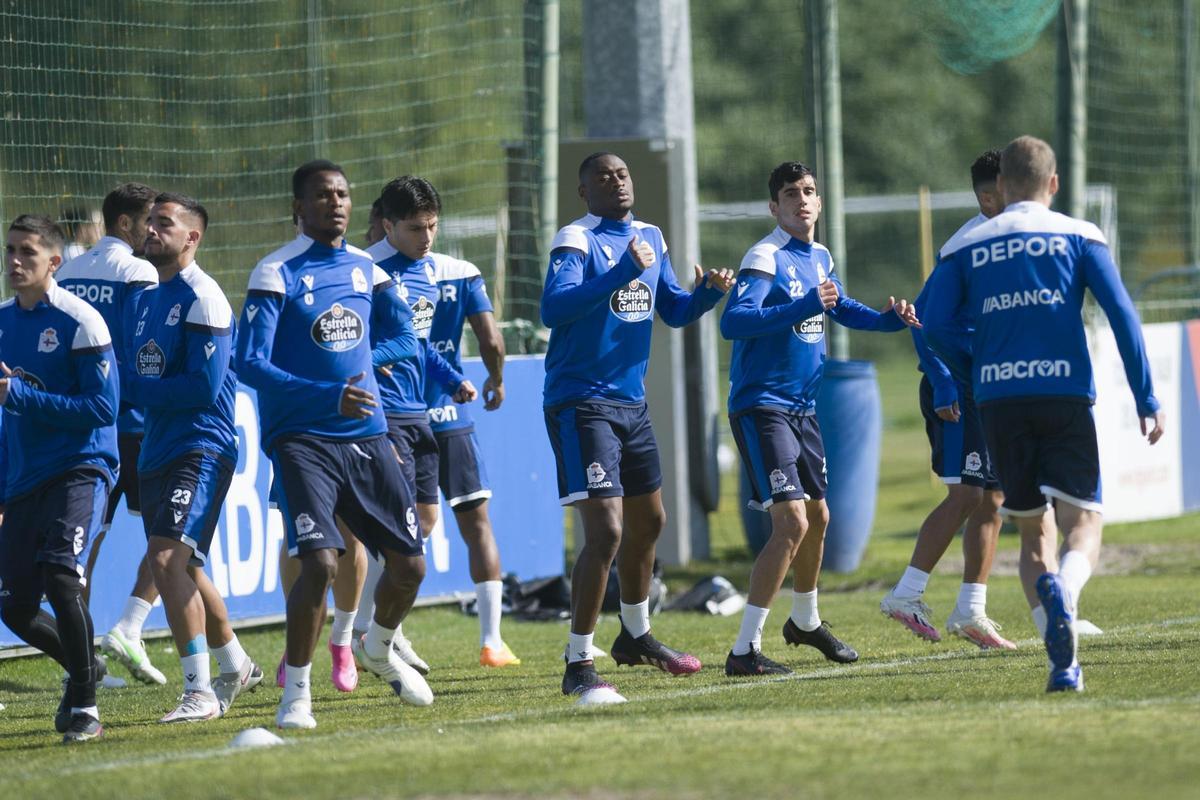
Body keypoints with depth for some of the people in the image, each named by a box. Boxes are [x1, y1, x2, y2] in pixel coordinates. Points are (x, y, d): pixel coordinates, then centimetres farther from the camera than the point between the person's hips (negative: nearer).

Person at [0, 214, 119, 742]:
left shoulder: (79, 322, -10)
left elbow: (102, 408, -16)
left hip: (80, 468, -7)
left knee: (60, 577, -24)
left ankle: (83, 706, -11)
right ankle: (81, 669, 34)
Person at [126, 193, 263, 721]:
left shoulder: (202, 299, -12)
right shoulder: (149, 300, 16)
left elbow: (203, 387, -19)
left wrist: (135, 388, -12)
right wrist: (134, 393, -2)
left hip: (201, 447, -10)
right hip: (158, 451, 10)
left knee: (167, 557, -22)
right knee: (182, 568, 18)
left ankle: (200, 692, -20)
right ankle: (235, 667, 38)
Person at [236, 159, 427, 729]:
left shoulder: (365, 269, 10)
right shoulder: (277, 274, -8)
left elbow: (404, 338, 19)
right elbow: (249, 363, -16)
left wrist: (365, 361, -2)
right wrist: (328, 395, -26)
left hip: (367, 437, 6)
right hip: (303, 440, -6)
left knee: (409, 564, 7)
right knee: (320, 563, -20)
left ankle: (378, 649, 37)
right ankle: (296, 692, -4)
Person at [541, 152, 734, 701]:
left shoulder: (650, 238, 11)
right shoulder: (578, 241, -13)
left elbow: (673, 311, 20)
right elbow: (553, 308, -29)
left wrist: (708, 292, 0)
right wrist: (623, 273, -35)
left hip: (631, 403, 8)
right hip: (581, 403, -8)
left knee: (648, 522, 21)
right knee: (605, 532, -16)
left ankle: (635, 636, 41)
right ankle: (578, 666, -12)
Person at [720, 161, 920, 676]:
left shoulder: (819, 258, 10)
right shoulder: (766, 257, -16)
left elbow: (841, 309, 30)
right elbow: (732, 322, -30)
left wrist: (886, 319, 12)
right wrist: (802, 307, -38)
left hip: (800, 409, 9)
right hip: (761, 407, -9)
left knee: (817, 516, 20)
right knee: (791, 522, -17)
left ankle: (805, 622, 44)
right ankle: (744, 650, -16)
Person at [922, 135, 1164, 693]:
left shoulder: (965, 248, 10)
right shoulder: (1079, 237, 6)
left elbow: (936, 327, 1)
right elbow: (1122, 314, -3)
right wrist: (1147, 401, -2)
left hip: (999, 401, 2)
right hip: (1065, 395, -2)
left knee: (1031, 531, 14)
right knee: (1083, 524, -3)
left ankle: (1063, 663, -5)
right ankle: (1065, 590, -41)